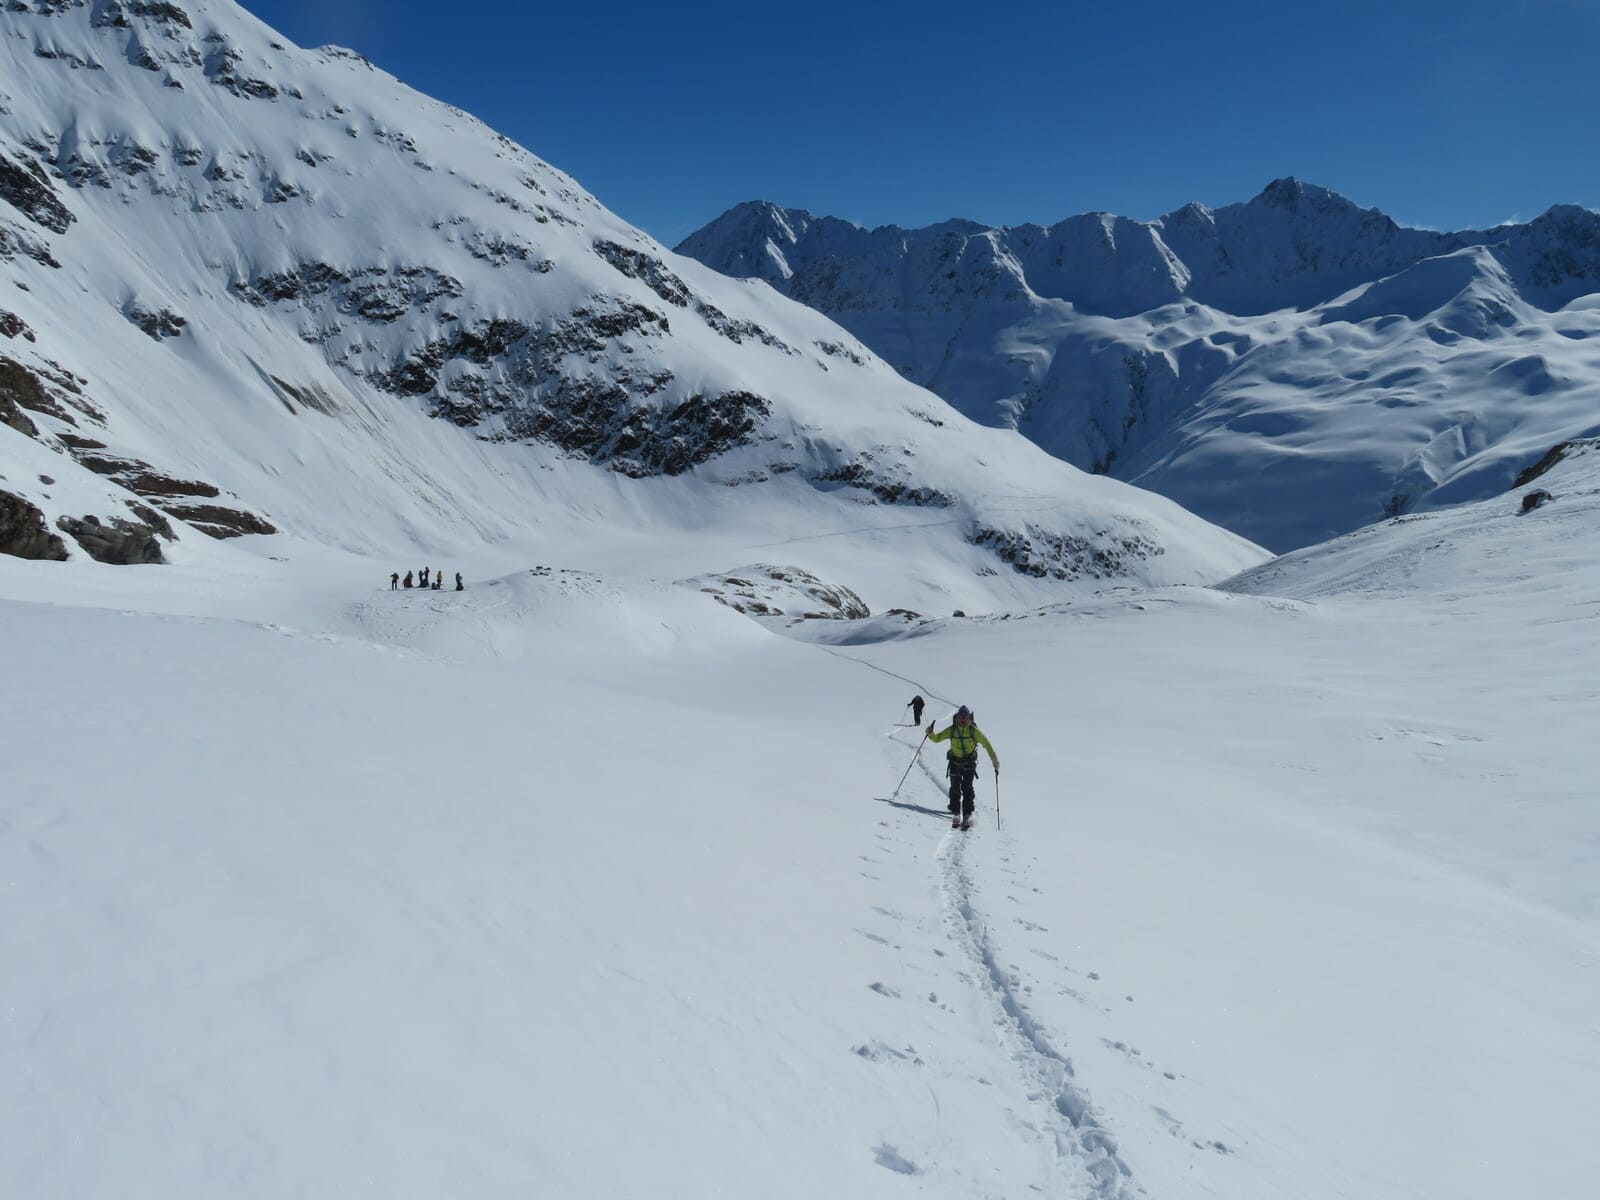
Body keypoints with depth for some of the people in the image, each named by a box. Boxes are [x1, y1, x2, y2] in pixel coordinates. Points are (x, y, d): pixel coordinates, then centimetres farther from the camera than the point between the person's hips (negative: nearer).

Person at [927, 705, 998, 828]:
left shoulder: (974, 730, -11)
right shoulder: (952, 730, -5)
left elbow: (987, 744, -8)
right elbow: (937, 738, 1)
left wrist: (995, 762, -11)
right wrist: (930, 733, -22)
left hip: (969, 764, -2)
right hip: (955, 762, 2)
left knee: (967, 789, -7)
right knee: (955, 789, 2)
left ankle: (967, 816, -2)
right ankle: (956, 815, 13)